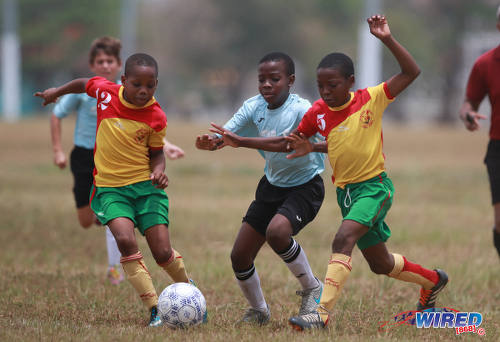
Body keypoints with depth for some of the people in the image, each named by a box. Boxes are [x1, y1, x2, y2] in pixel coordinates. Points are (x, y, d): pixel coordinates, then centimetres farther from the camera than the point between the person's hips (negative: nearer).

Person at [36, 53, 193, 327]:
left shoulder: (156, 117, -9)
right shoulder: (106, 91, -7)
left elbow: (156, 152, 4)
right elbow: (85, 84, 16)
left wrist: (159, 170, -15)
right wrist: (58, 91, 25)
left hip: (145, 185, -1)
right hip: (110, 187, 1)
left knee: (162, 252, -7)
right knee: (125, 240, -24)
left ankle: (187, 287, 28)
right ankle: (155, 309, -20)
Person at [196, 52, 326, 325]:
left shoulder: (302, 110, -22)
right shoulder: (254, 107, -6)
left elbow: (286, 144, -38)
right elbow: (225, 135, -18)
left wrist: (241, 141, -47)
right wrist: (209, 142, -42)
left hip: (305, 187, -6)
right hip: (272, 186, 6)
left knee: (277, 232, -34)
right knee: (239, 256, 3)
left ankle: (311, 288, -11)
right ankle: (258, 311, 30)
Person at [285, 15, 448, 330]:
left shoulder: (371, 100, -13)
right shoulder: (317, 114, -3)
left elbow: (412, 72, -19)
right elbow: (299, 139, 12)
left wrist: (387, 39, -30)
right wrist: (309, 148, -11)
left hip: (374, 186, -6)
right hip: (345, 190, 6)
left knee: (344, 239, -29)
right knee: (380, 263, 16)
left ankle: (323, 313, -33)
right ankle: (432, 280, 44)